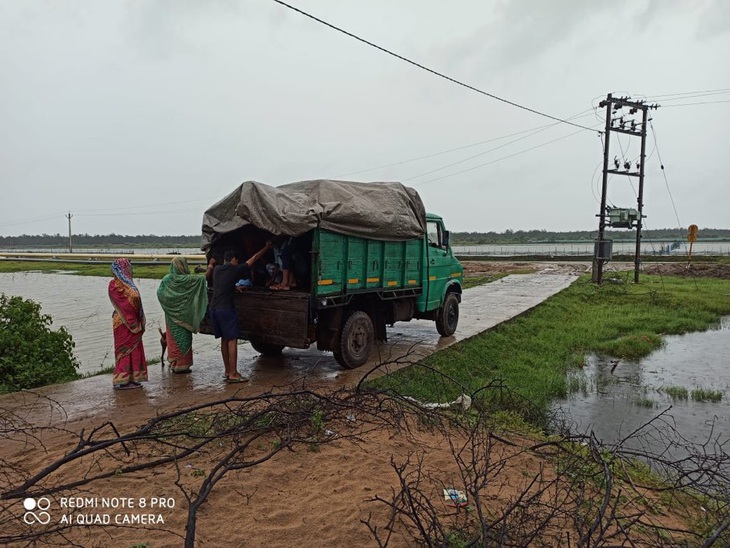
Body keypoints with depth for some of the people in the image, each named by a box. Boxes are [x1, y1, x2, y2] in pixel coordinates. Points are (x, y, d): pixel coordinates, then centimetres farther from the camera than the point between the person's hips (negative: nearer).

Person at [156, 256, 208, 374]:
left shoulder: (166, 279, -1)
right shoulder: (186, 280, -16)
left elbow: (159, 293, -4)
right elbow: (202, 279, -15)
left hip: (171, 315, 6)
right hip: (182, 315, -5)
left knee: (173, 338, 13)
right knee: (183, 338, 2)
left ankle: (173, 363, 20)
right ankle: (181, 365, 4)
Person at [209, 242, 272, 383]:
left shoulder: (217, 270, 15)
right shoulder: (235, 270, -2)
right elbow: (254, 258, 8)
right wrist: (267, 246, 19)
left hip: (214, 308, 8)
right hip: (226, 309, -7)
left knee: (224, 339, 15)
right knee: (232, 340, -4)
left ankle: (227, 371, 21)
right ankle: (233, 374, -5)